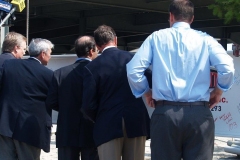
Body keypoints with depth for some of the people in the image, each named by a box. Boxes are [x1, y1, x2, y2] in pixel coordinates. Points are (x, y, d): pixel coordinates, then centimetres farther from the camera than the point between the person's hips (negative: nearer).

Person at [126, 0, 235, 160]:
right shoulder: (205, 39, 5)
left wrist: (147, 92, 15)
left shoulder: (157, 37, 7)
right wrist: (218, 91, 10)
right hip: (199, 114, 0)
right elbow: (227, 69, -8)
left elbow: (133, 70, -1)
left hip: (165, 113, 1)